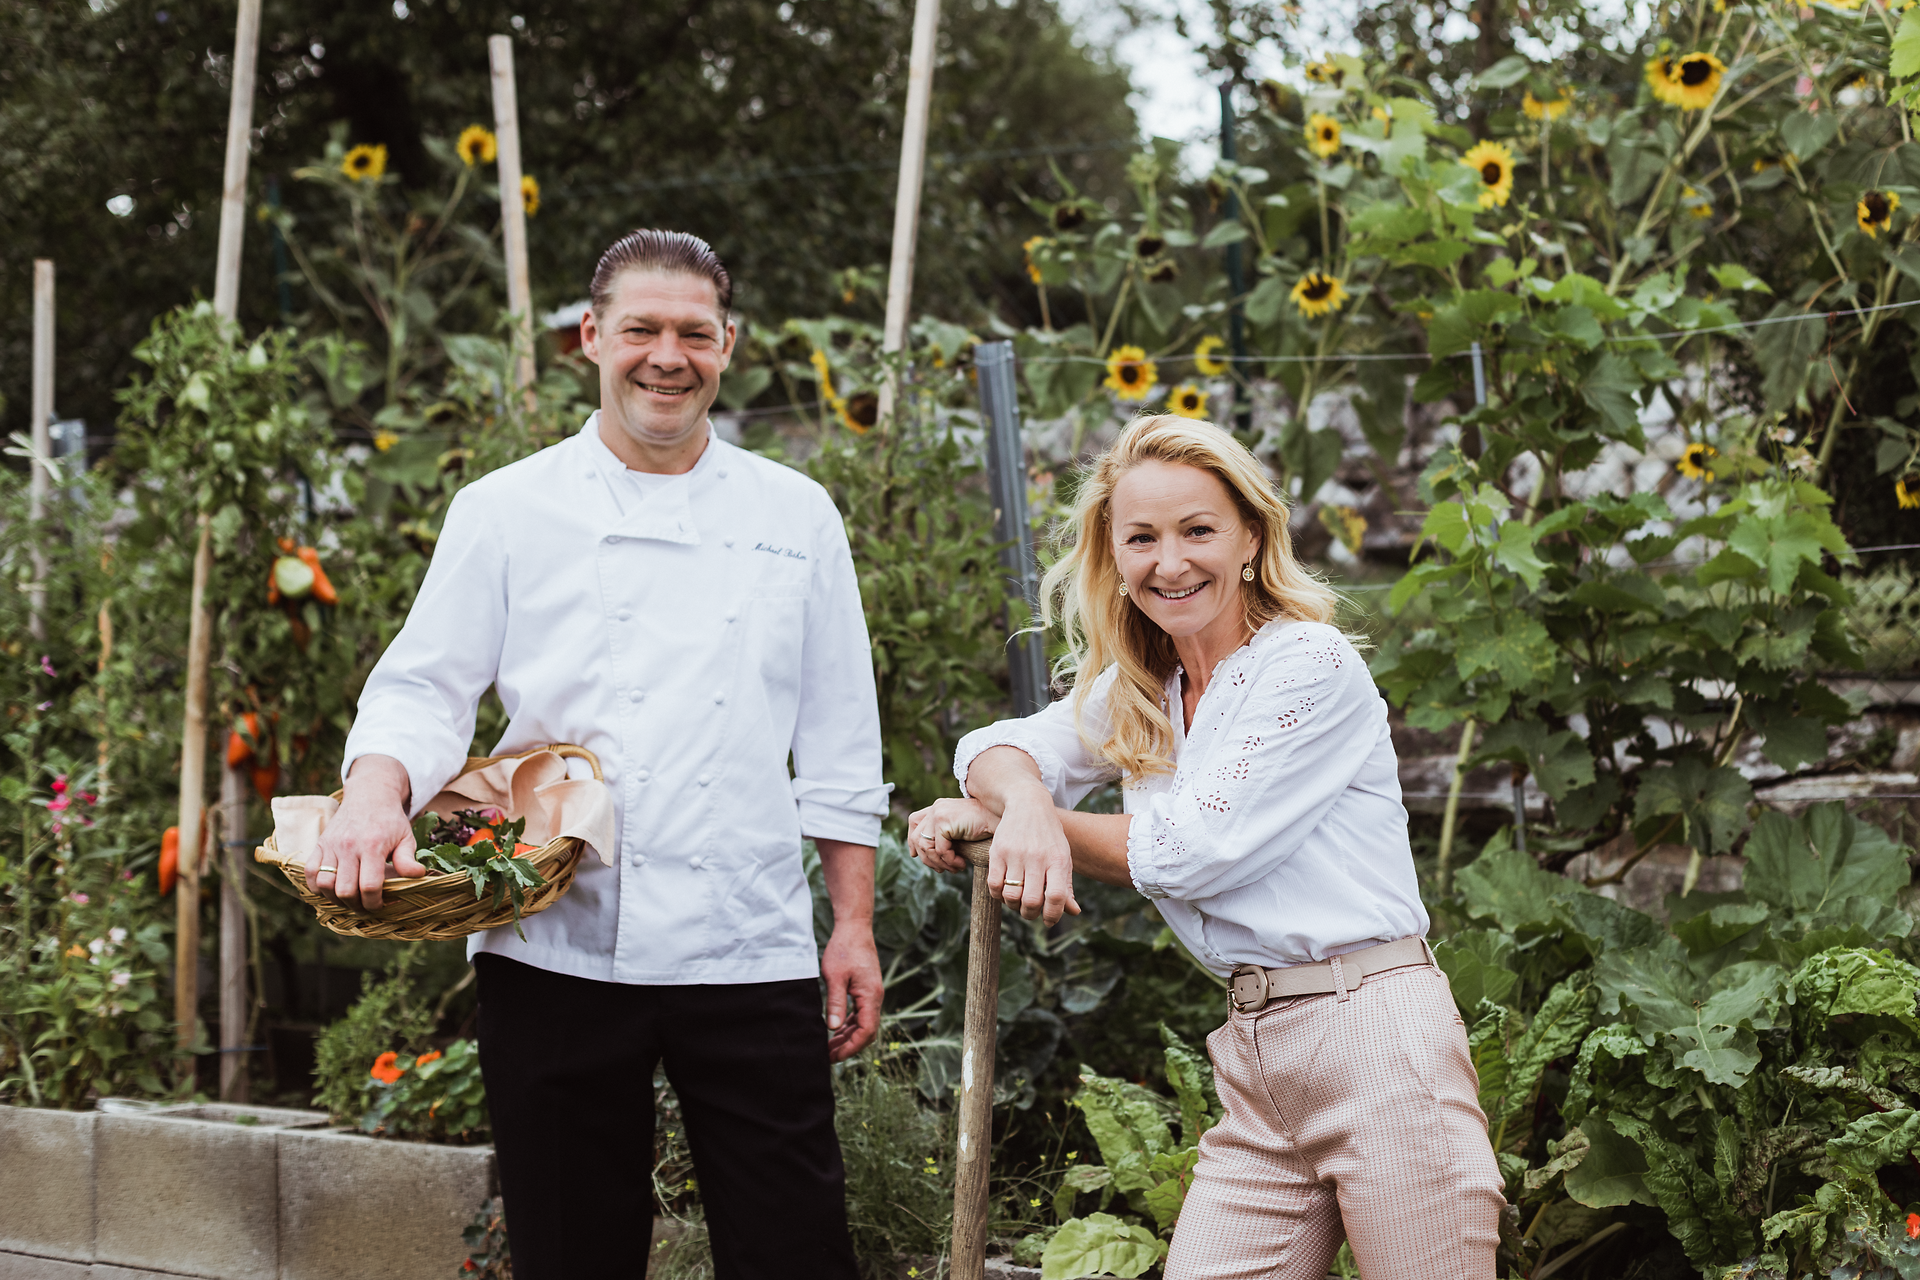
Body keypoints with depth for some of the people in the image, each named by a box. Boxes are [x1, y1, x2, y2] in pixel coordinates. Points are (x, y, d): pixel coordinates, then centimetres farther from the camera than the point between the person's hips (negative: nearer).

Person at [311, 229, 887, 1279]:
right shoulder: (506, 510, 6)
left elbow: (838, 746, 12)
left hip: (751, 952, 1)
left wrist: (853, 925, 9)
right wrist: (375, 796, -19)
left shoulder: (794, 515, 10)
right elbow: (421, 691, 3)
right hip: (558, 947, -1)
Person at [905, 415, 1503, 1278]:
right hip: (1255, 1060, 6)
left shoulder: (1312, 665, -9)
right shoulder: (1136, 695, 14)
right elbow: (998, 748, 14)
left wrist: (989, 818, -2)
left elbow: (1191, 853, -11)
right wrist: (1023, 802, -12)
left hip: (1373, 1036, -6)